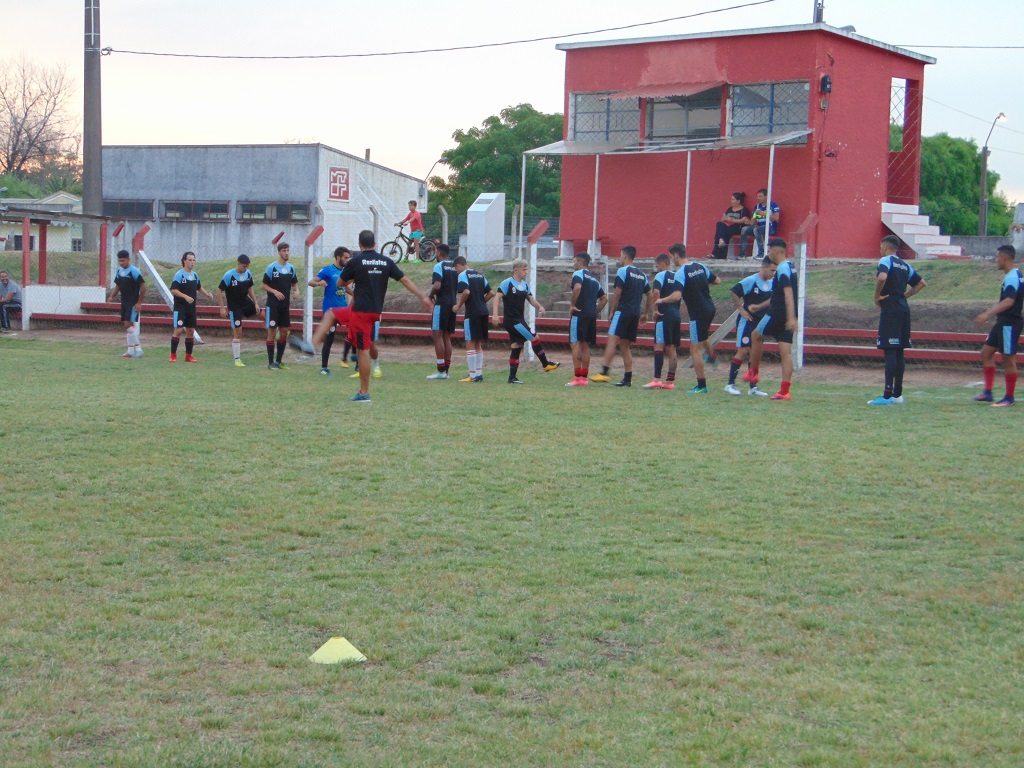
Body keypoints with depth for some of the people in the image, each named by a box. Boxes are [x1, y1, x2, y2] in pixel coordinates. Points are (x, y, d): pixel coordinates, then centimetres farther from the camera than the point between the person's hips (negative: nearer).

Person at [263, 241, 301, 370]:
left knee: (284, 332, 7)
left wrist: (296, 291, -4)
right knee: (272, 332, -3)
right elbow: (264, 285, -5)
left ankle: (278, 361, 18)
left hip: (285, 305, 6)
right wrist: (275, 291, -21)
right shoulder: (271, 267, -9)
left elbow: (294, 283, 18)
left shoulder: (291, 268, 7)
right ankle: (270, 362, 2)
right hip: (273, 305, -6)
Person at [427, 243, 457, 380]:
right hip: (452, 304, 7)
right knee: (447, 337, 11)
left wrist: (431, 295, -4)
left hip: (441, 304, -7)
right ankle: (446, 370, 10)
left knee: (438, 335, -5)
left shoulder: (439, 266, -10)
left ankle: (441, 370, -9)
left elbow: (437, 286, -21)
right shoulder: (454, 267, 13)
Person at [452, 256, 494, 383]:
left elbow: (466, 291, -22)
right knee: (478, 344, 15)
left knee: (470, 344, -3)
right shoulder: (480, 275, 16)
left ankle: (473, 375, -4)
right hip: (483, 312, 7)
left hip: (472, 313, -7)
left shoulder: (463, 275, -7)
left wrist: (458, 306, -10)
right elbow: (491, 293, 14)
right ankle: (479, 373, 17)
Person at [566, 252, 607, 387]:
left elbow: (577, 287, -24)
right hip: (592, 315, 8)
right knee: (585, 345, 13)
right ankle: (584, 378, 14)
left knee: (575, 343, -7)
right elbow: (604, 298, 22)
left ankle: (577, 377, -13)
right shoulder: (594, 278, 22)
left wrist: (572, 305, -15)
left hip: (580, 314, -8)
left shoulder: (578, 274, -3)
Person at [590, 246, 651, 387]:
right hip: (635, 314, 8)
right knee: (625, 346, 11)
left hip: (623, 311, -7)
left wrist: (612, 311, -4)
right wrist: (646, 313, 26)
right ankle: (628, 378, 7)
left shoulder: (623, 271, -4)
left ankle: (604, 372, -28)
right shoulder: (641, 274, 17)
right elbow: (649, 294, 20)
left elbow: (617, 292, -9)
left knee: (612, 339, -15)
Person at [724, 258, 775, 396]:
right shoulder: (750, 281, -14)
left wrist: (758, 306, -1)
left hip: (760, 322, 7)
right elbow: (733, 292, -15)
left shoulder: (771, 284, 6)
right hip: (747, 321, -7)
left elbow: (771, 300, 15)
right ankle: (730, 384, -1)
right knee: (742, 351, -8)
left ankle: (753, 387, 12)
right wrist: (741, 309, -11)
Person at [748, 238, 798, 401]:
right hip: (787, 316, 8)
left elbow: (788, 293, -22)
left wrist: (791, 317, -29)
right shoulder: (789, 267, 18)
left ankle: (753, 372, 21)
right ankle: (784, 391, 0)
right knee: (786, 352, 3)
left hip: (778, 313, -8)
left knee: (756, 335, 14)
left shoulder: (782, 268, -12)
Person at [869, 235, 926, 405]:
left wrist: (877, 296, -12)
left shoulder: (886, 260, -6)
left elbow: (882, 278, -26)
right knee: (899, 353, 11)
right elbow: (921, 283, 24)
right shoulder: (904, 265, 18)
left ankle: (888, 395, -13)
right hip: (904, 308, 8)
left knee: (890, 352, -10)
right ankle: (897, 394, 15)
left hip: (890, 309, -8)